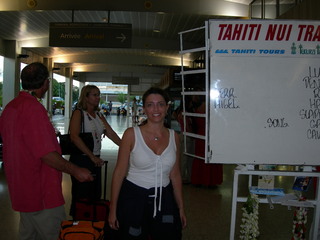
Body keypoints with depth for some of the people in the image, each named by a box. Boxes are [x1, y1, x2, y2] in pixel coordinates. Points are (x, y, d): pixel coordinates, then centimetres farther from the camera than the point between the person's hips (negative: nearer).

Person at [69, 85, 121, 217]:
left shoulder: (99, 115, 13)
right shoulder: (78, 113, -9)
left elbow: (111, 133, 7)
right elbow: (74, 137, -21)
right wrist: (92, 156, -23)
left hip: (95, 159, 7)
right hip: (81, 159, -7)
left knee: (95, 195, 13)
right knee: (81, 197, 1)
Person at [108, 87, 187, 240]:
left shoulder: (174, 136, 2)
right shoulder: (131, 134, -9)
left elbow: (175, 175, 9)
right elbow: (119, 172, -6)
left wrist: (181, 208, 11)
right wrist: (113, 209, -6)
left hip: (164, 199, 3)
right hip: (133, 198, -3)